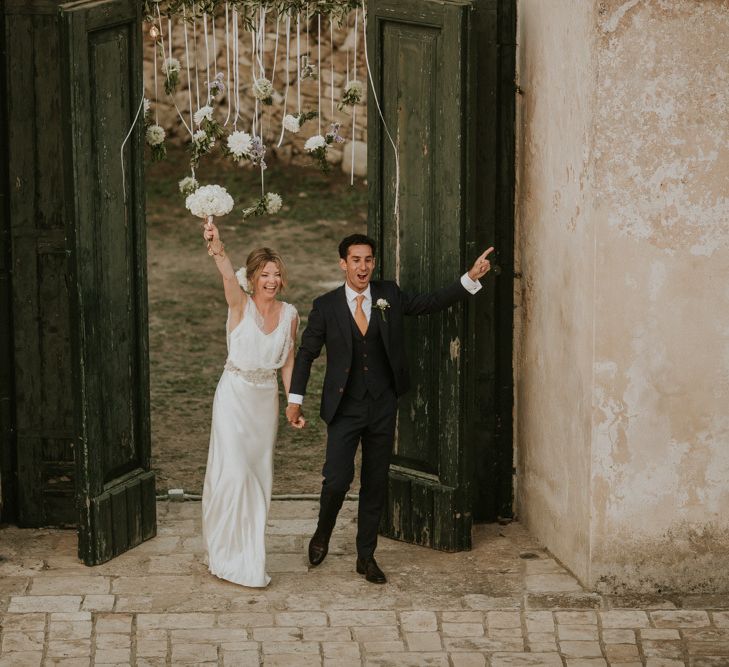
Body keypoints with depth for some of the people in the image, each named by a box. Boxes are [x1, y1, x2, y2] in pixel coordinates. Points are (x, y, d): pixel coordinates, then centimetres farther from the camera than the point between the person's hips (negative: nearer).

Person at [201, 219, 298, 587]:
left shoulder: (289, 313, 1)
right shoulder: (240, 305, -12)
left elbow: (287, 361, 11)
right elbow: (228, 277, -34)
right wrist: (218, 250, -54)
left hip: (266, 398, 5)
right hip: (235, 394, -5)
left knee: (258, 474, 11)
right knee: (234, 471, -10)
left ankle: (249, 553, 24)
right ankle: (231, 555, 2)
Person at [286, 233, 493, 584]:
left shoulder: (389, 295, 4)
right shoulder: (326, 306, -2)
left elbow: (431, 303, 8)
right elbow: (306, 353, 2)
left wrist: (471, 278, -2)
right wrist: (295, 399, -3)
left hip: (382, 407, 3)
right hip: (344, 408, -2)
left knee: (375, 483, 7)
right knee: (337, 479, -12)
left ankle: (366, 556, 19)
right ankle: (323, 533, 18)